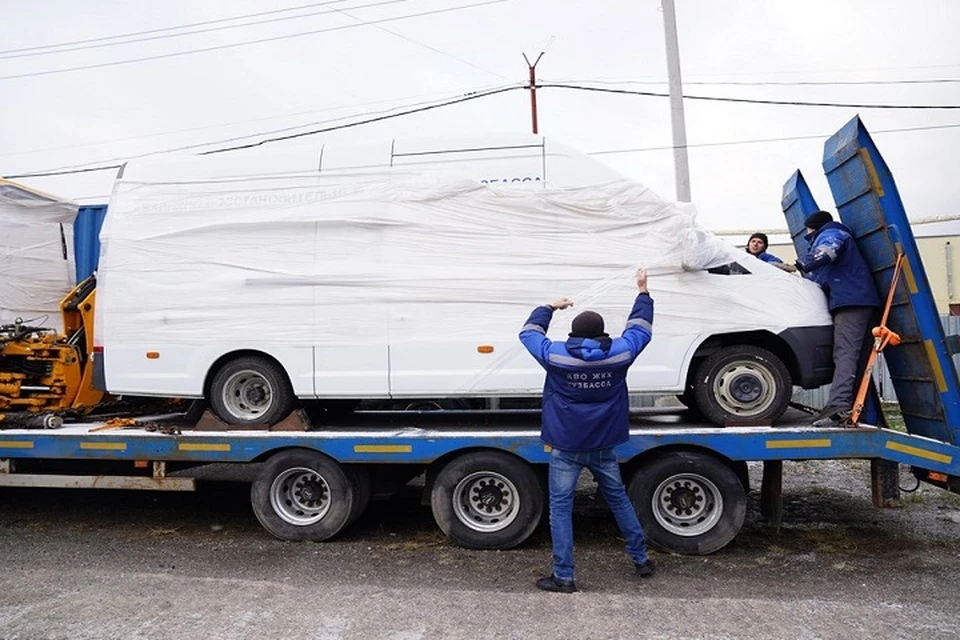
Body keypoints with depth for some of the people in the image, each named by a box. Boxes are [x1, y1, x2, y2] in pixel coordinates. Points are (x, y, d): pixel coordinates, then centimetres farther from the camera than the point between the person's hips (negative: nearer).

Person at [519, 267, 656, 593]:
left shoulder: (555, 356, -12)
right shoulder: (619, 354, -8)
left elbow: (528, 332, 5)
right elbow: (641, 328, 10)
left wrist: (550, 307, 19)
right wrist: (643, 291, 23)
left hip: (565, 448, -3)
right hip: (603, 447, 3)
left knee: (560, 508, 6)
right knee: (619, 499, 21)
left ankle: (563, 576, 9)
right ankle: (641, 560, 33)